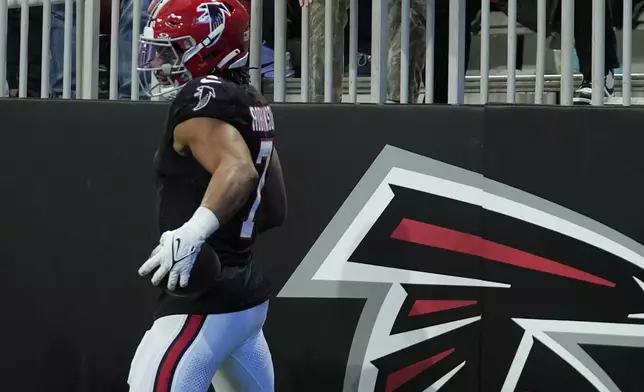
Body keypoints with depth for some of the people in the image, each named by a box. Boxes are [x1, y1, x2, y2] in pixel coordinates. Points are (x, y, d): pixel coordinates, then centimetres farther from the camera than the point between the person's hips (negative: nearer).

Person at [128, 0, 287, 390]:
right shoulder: (254, 104, 13)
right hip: (248, 292, 10)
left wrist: (195, 230, -47)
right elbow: (275, 210, 19)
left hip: (207, 302, -10)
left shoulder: (203, 97, -14)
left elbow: (239, 170, -33)